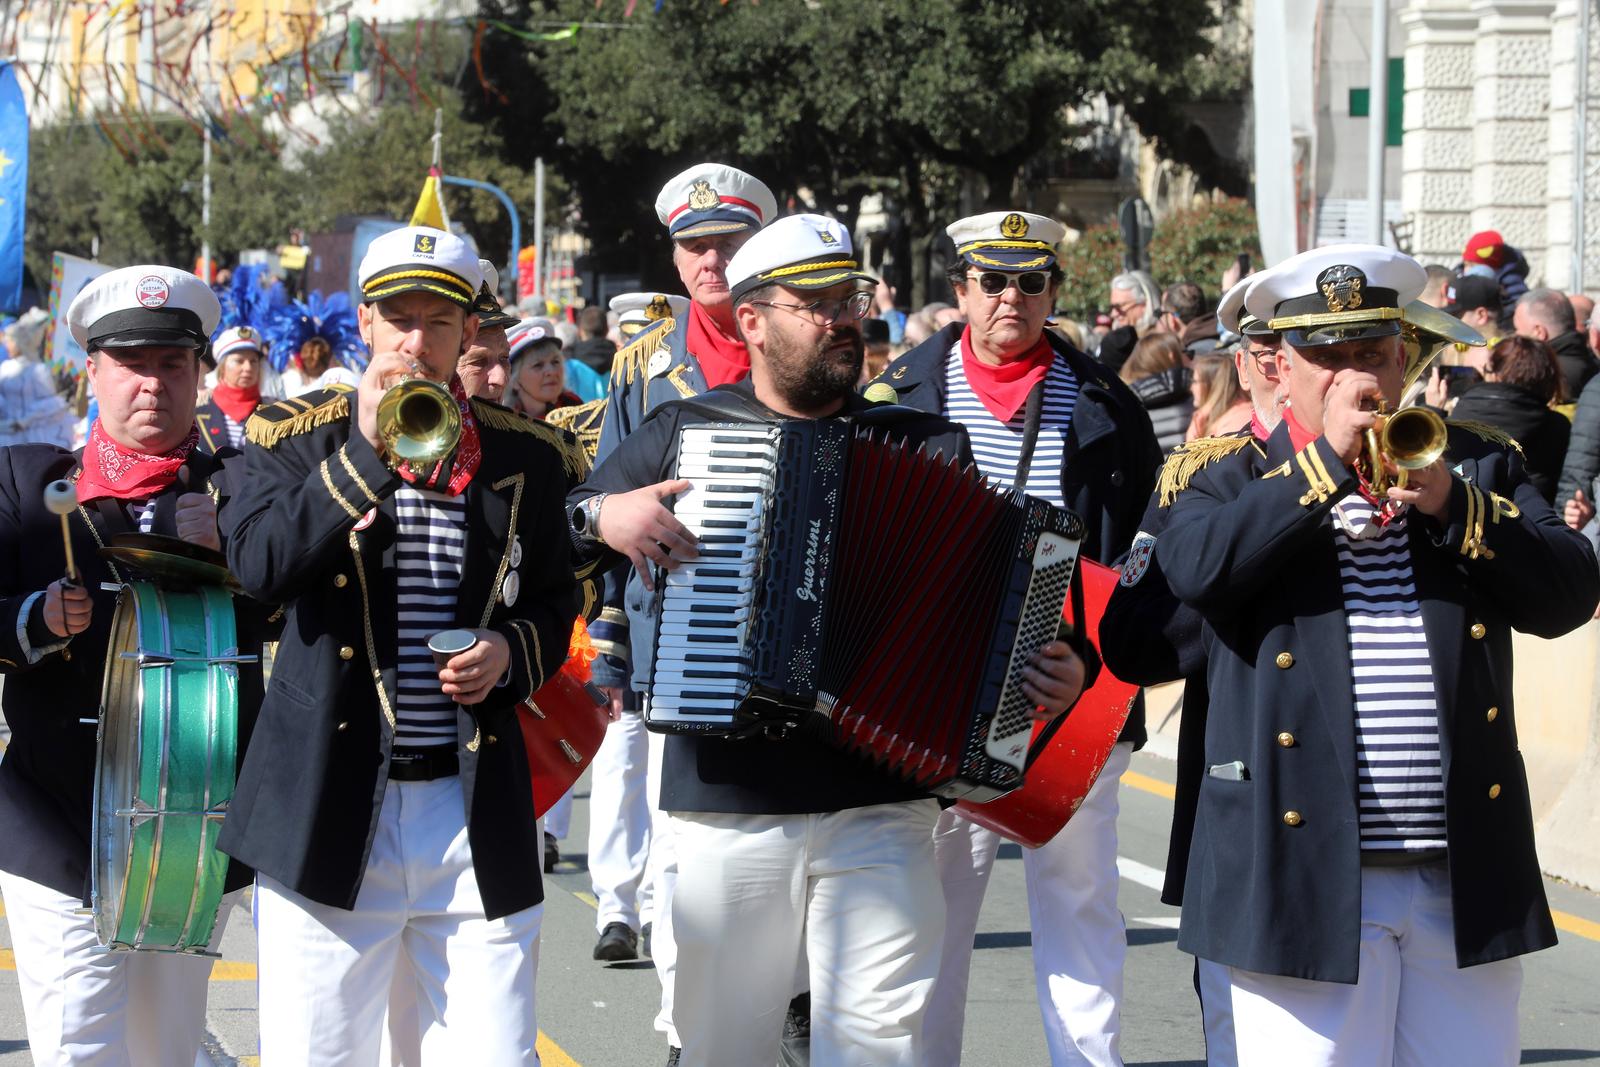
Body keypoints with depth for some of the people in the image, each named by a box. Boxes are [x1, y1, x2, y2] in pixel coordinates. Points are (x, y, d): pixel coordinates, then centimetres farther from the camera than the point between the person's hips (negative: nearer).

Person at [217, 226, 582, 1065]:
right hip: (330, 809, -1)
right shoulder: (297, 436, 3)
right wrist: (365, 452, -18)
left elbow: (555, 603, 18)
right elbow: (256, 564, -14)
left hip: (480, 808, 2)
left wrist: (512, 652, -4)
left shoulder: (527, 457, 9)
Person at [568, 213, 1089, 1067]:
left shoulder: (926, 449, 9)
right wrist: (601, 514, -12)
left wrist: (1056, 673, -9)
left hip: (878, 803, 0)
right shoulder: (681, 434, 7)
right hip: (727, 801, 0)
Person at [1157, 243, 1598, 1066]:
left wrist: (1450, 504, -13)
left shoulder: (1476, 464, 13)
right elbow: (1195, 569, -16)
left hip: (1467, 879, 3)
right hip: (1306, 873, -2)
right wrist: (1327, 462, -14)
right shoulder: (1234, 479, 6)